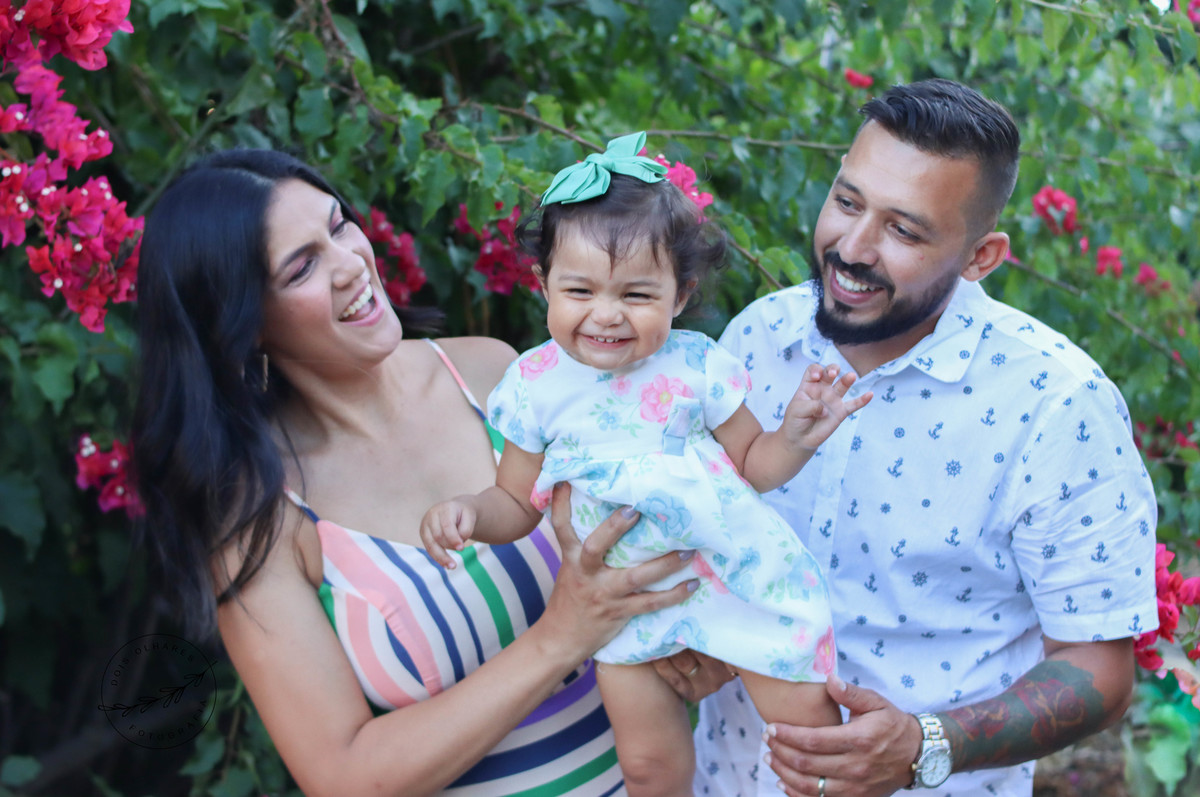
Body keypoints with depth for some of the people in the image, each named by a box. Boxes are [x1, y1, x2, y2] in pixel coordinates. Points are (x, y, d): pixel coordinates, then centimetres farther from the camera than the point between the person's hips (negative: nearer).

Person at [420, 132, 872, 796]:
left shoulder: (697, 368, -11)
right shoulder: (535, 385, -8)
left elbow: (751, 466, 1)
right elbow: (516, 503, 2)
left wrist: (796, 436, -18)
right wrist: (467, 512, -18)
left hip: (732, 574, -1)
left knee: (807, 716, 1)